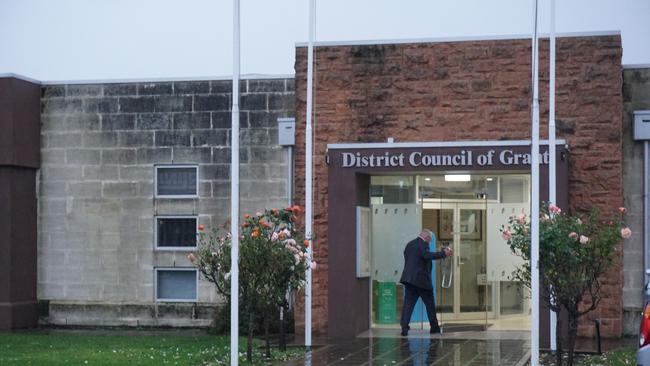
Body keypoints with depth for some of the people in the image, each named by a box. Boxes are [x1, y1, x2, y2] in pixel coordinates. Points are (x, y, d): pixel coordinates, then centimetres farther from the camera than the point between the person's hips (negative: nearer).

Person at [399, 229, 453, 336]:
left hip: (409, 278, 6)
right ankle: (434, 327, 15)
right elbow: (427, 255, -27)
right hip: (421, 279, -6)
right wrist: (444, 253, -26)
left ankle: (404, 327, -12)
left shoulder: (409, 244, 15)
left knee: (408, 303, 1)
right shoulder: (423, 244, -10)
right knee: (430, 304, 8)